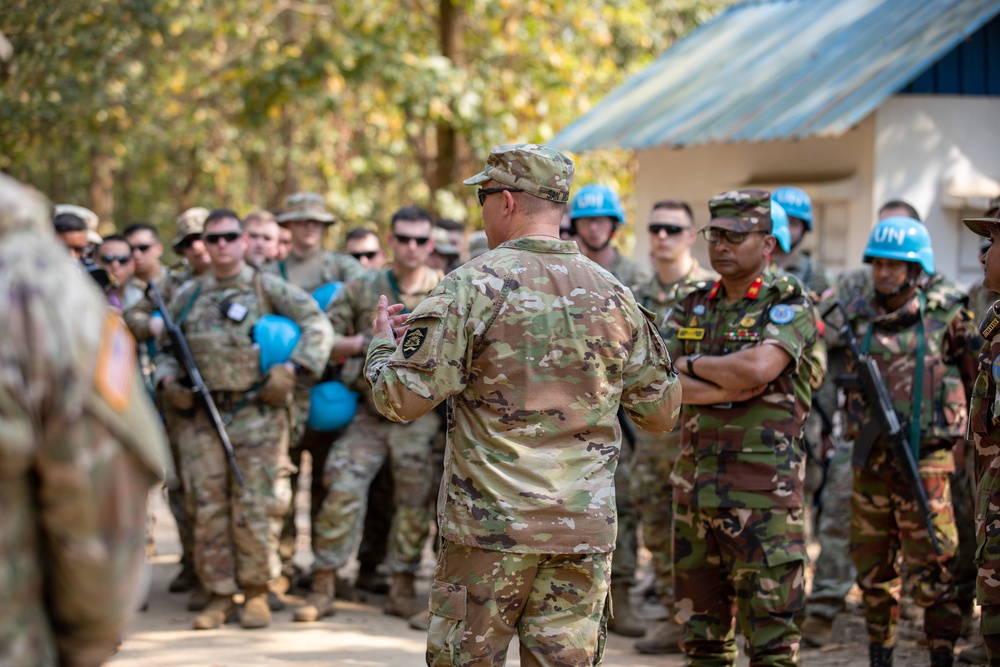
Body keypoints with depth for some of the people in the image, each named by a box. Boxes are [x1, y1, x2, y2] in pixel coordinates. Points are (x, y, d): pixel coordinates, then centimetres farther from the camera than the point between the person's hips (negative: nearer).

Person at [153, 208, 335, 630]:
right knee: (208, 508, 2)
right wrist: (168, 380, 3)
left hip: (258, 416, -3)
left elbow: (318, 326, -1)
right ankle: (219, 594, 11)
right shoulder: (187, 297, 14)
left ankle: (257, 591, 9)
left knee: (255, 508, -4)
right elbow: (166, 348, 23)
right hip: (202, 416, 3)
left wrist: (292, 368, -12)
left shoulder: (268, 289, 3)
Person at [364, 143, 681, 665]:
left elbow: (401, 398, -12)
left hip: (490, 524, -4)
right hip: (585, 530, 4)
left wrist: (381, 343, 8)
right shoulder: (613, 295, 5)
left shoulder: (474, 285, -9)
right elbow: (661, 413, 12)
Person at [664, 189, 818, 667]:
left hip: (762, 492, -6)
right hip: (695, 484, 6)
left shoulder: (788, 305, -4)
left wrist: (692, 364, -6)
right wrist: (729, 387, -13)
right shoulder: (691, 309, 12)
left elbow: (757, 368, -23)